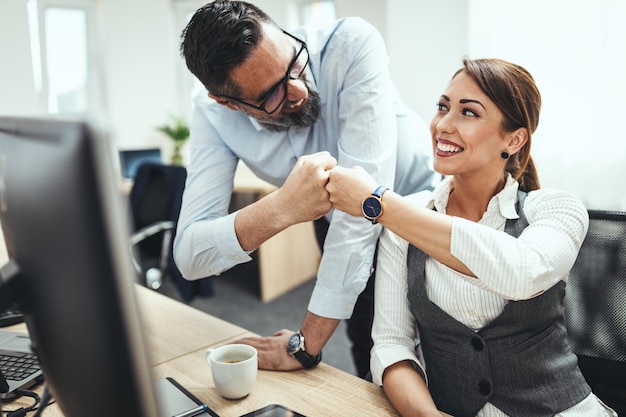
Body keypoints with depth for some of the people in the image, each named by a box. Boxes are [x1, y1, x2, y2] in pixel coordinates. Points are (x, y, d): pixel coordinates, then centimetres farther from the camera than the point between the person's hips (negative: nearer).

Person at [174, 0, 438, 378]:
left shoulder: (352, 45, -30)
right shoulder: (214, 115, -19)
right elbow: (189, 257, -25)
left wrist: (306, 345, -32)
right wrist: (281, 208, -46)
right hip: (344, 234, 3)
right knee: (374, 372, 10)